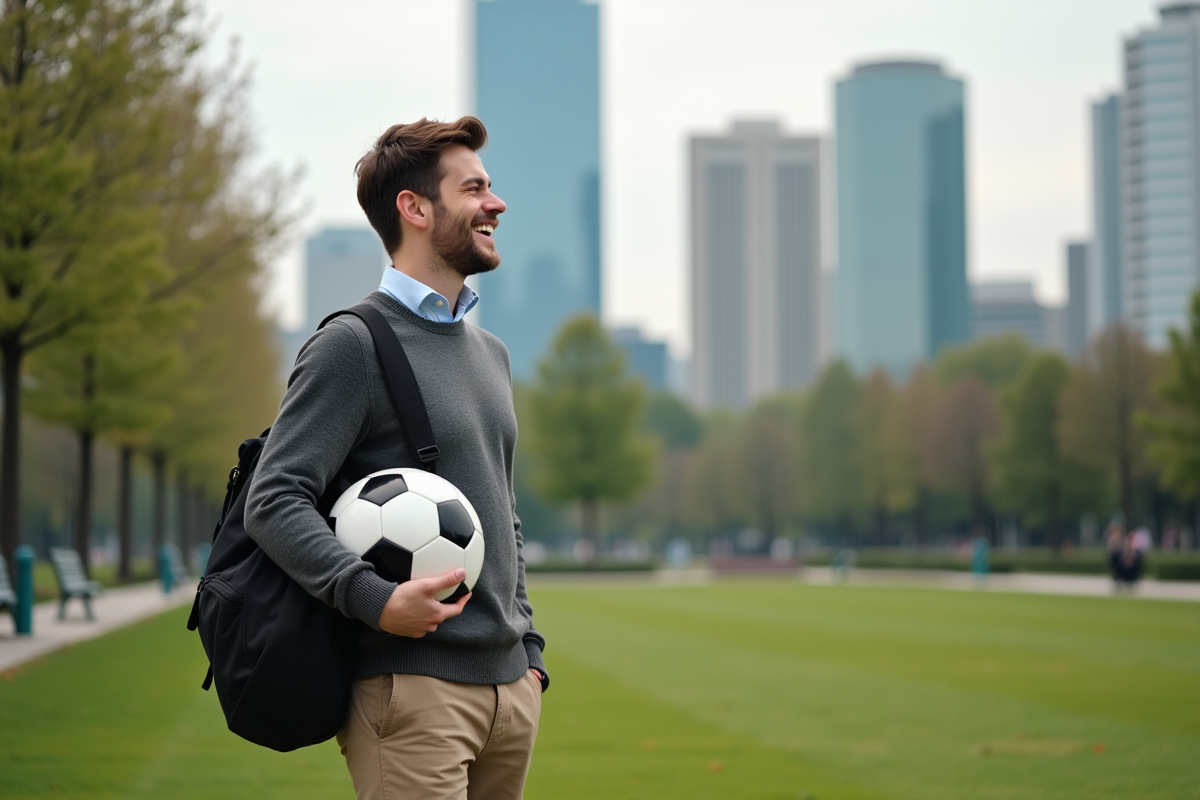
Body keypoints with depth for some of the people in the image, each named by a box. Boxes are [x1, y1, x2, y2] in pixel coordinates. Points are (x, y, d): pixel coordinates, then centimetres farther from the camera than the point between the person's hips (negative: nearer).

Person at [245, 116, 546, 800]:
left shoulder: (491, 353, 19)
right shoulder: (354, 345, -7)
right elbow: (274, 502, -14)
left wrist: (528, 649, 18)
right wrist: (370, 596, -26)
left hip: (509, 686, 8)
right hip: (412, 691, -8)